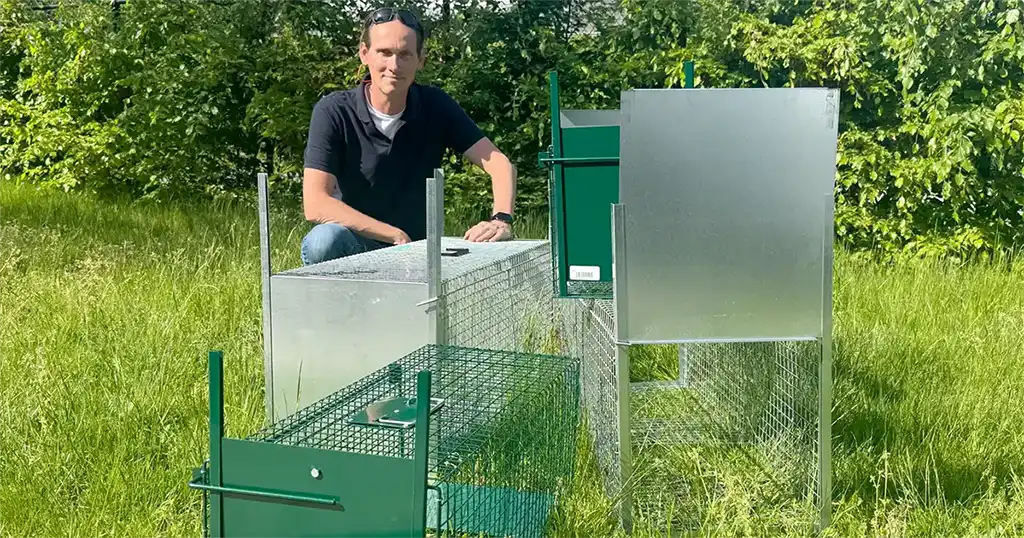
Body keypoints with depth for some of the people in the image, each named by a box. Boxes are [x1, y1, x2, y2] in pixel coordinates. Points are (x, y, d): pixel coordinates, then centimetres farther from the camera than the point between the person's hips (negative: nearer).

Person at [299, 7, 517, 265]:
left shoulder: (436, 106, -4)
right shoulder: (333, 112, -13)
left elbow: (498, 163, -9)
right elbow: (315, 204, -22)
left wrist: (500, 219, -29)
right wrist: (396, 236, -24)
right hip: (355, 249, -3)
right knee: (324, 240, -37)